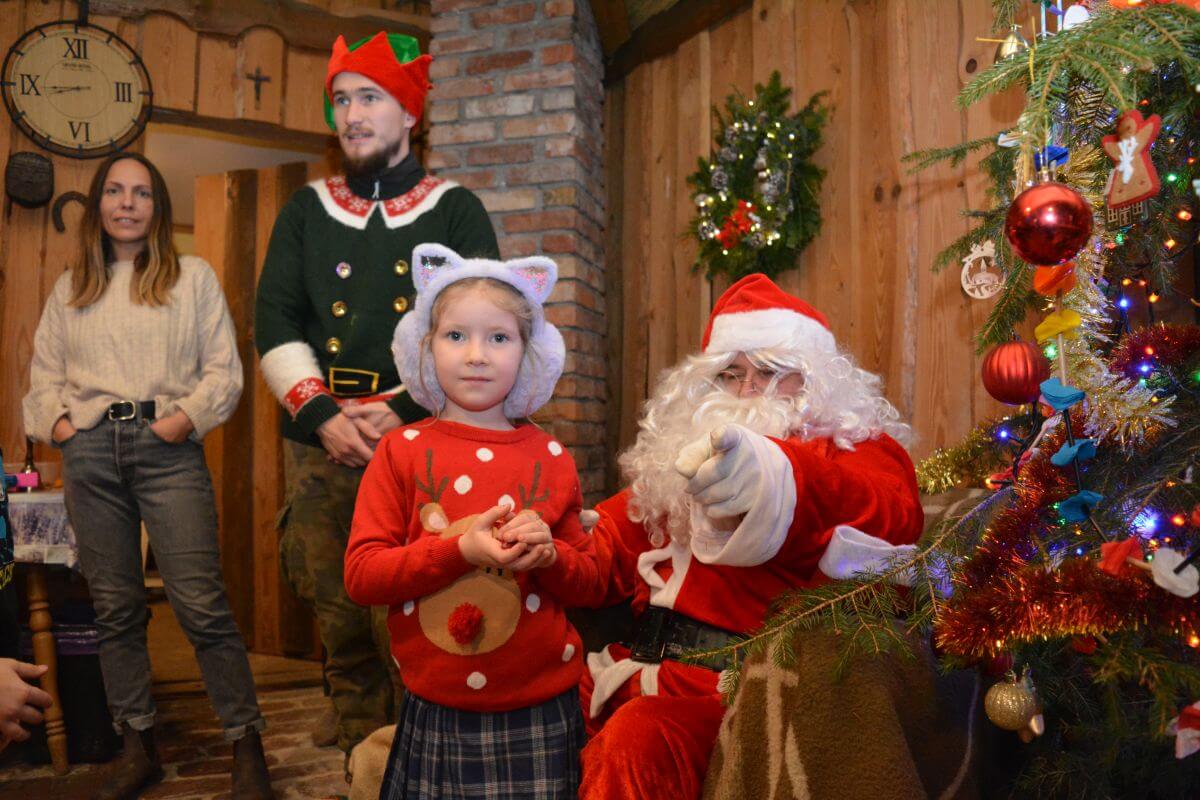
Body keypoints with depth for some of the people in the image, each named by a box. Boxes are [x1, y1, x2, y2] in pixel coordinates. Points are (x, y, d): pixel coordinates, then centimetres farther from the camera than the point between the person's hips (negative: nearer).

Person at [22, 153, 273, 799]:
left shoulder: (193, 277, 9)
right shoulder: (70, 289, 18)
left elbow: (224, 369, 4)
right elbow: (44, 372, 19)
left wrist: (190, 414, -11)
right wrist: (55, 418, 0)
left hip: (166, 448, -3)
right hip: (89, 450, 4)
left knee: (200, 603, -10)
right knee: (115, 606, 8)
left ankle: (246, 746, 0)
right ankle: (138, 746, 21)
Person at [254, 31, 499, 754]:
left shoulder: (456, 212, 8)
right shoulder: (306, 212, 16)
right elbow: (275, 324, 7)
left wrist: (404, 410, -12)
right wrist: (324, 417, -7)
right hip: (323, 449, 3)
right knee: (343, 625, 7)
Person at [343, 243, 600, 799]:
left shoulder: (551, 459, 2)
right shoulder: (402, 452, -2)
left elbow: (588, 577, 8)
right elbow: (361, 575, -8)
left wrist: (550, 555, -14)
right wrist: (460, 550, -20)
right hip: (435, 714, -1)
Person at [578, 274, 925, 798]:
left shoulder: (859, 447, 2)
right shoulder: (676, 455, 19)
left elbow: (891, 517, -22)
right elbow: (612, 548, 20)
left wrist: (777, 479, -44)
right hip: (647, 663, 6)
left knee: (634, 742, -30)